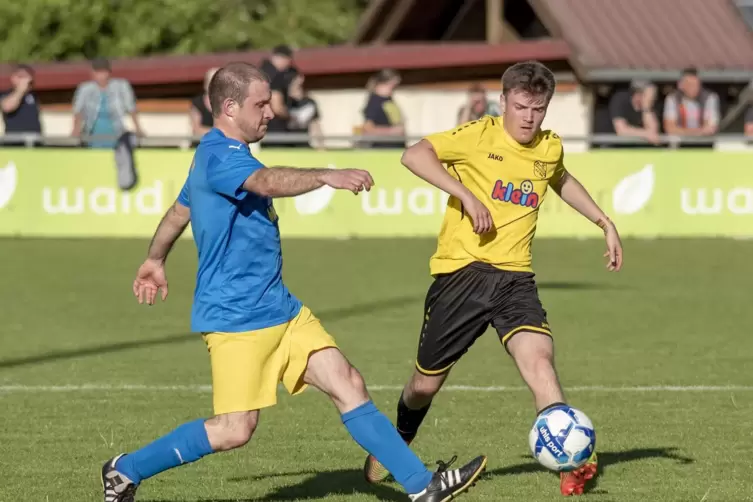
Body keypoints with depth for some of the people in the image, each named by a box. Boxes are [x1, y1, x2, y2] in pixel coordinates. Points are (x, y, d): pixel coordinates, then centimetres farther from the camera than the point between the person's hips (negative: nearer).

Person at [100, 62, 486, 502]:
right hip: (236, 317, -10)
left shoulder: (218, 154, 17)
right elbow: (268, 182, -39)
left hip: (279, 309, 10)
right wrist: (327, 176, -53)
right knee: (235, 429, -9)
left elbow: (179, 211, 32)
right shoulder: (220, 156, -17)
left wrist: (155, 260, 46)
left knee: (349, 386, 1)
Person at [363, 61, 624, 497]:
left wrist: (605, 223, 28)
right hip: (462, 271, -3)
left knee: (538, 358, -25)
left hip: (515, 277, 3)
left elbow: (562, 181, 33)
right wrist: (467, 195, -26)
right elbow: (416, 155, -19)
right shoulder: (479, 137, -8)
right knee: (426, 384, 9)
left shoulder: (550, 149, 9)